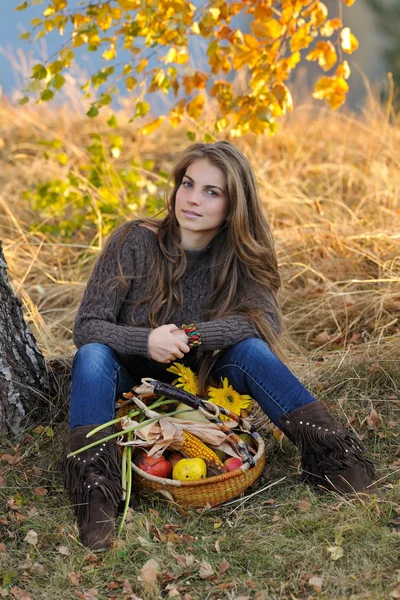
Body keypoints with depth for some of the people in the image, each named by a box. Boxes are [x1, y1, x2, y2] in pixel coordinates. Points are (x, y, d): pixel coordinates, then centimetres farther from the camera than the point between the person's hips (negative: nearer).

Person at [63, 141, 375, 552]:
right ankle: (95, 489, -41)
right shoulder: (135, 242, -16)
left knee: (248, 348, -23)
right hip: (128, 386, -2)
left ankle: (329, 455, -27)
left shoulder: (237, 257, -7)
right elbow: (86, 327, -18)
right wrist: (146, 341, -36)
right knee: (92, 355, -32)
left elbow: (267, 322, -21)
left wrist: (190, 334, -32)